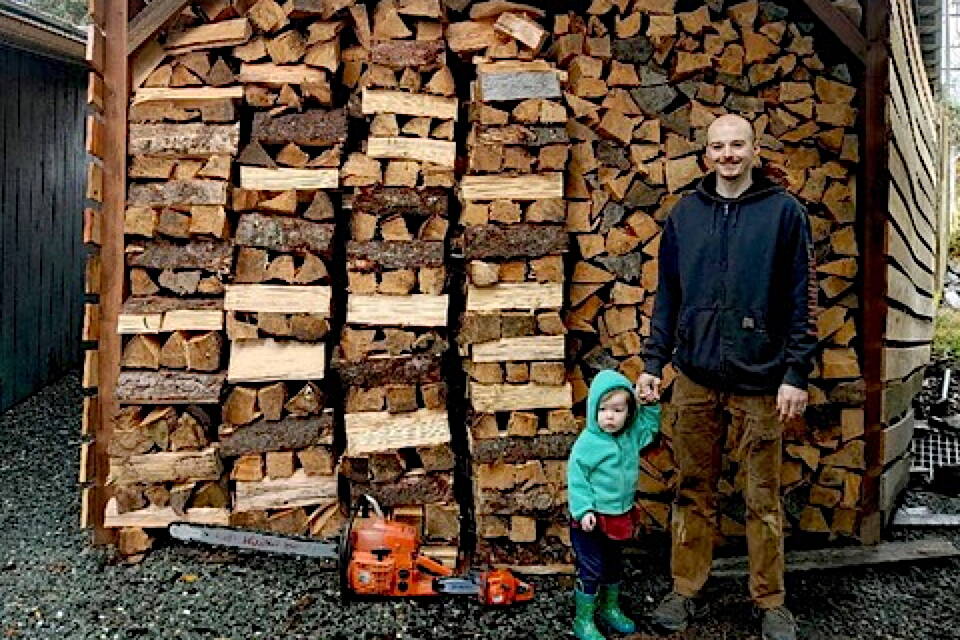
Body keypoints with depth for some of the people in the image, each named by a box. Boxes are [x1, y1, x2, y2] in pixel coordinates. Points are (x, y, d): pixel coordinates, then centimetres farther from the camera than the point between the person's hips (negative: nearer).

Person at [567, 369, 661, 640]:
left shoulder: (633, 435, -2)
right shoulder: (587, 442, -20)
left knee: (613, 564, 23)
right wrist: (583, 510, -22)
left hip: (619, 516, 6)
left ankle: (610, 608, 43)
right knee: (591, 569, 0)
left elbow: (650, 427, 18)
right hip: (592, 518, -6)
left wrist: (651, 404, 2)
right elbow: (576, 479, -17)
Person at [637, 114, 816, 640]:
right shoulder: (685, 213, 8)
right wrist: (652, 363, 4)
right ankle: (685, 592, 25)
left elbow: (803, 300, -2)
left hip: (759, 381, -2)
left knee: (763, 498, 8)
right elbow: (667, 295, 9)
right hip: (695, 379, 3)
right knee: (694, 492, 11)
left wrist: (796, 374, -7)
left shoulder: (784, 211, 0)